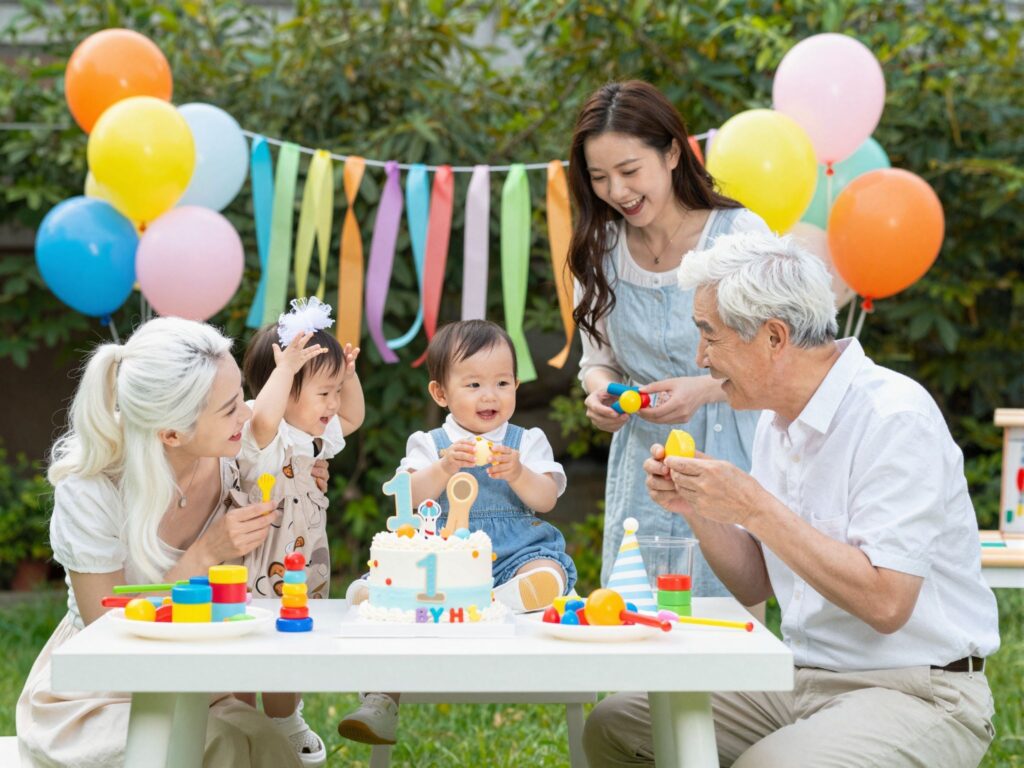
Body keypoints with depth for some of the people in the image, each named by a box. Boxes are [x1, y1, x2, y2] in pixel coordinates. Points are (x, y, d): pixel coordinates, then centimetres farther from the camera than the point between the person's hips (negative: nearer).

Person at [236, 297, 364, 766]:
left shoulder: (318, 435, 7)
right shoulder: (265, 438, -22)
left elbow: (353, 417, 25)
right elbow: (262, 419, -47)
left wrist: (348, 373, 11)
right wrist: (286, 369, -45)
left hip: (305, 566, 9)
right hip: (261, 566, -9)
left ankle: (286, 725, 41)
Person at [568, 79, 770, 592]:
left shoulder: (739, 232, -9)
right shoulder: (599, 248, 4)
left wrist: (705, 389, -22)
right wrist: (601, 391, -10)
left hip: (728, 458, -4)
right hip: (642, 464, 4)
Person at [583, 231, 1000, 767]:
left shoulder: (895, 416, -18)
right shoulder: (778, 420, 10)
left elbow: (884, 603, -25)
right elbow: (754, 586, 16)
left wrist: (754, 506, -22)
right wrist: (696, 508, -2)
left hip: (913, 694, -8)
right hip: (800, 682, 8)